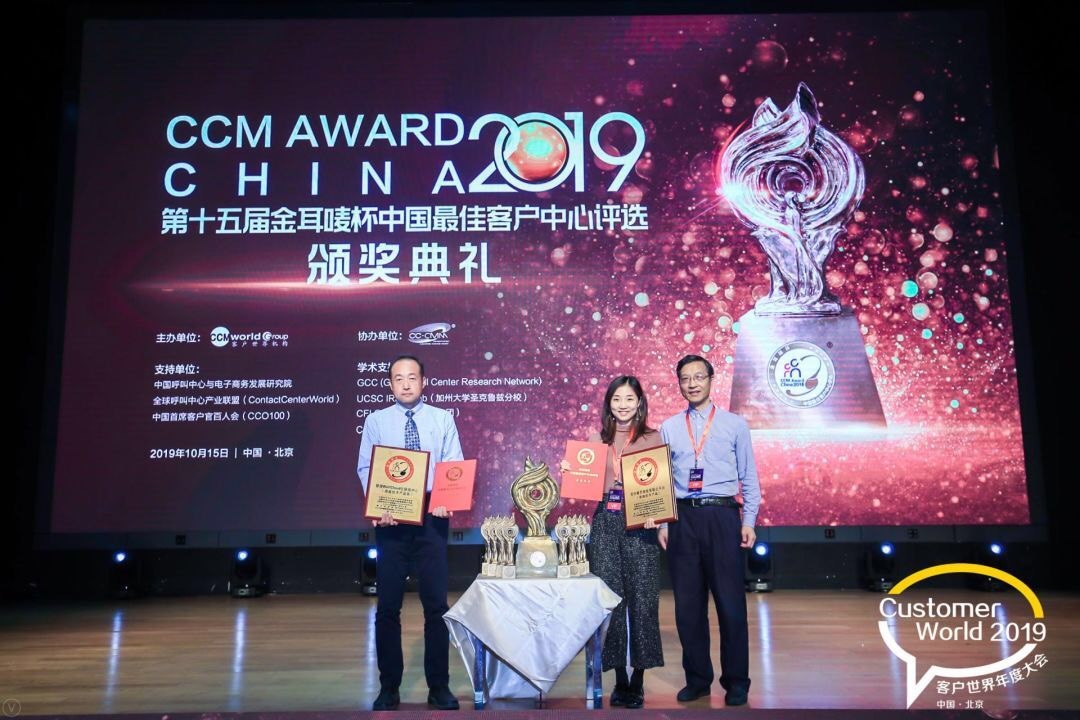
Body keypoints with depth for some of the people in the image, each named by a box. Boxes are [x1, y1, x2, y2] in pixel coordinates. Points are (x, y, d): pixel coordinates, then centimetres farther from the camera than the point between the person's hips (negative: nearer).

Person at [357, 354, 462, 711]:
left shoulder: (443, 419, 5)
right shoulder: (376, 421, 5)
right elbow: (365, 468, 0)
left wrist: (446, 500, -18)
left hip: (432, 518, 0)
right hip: (389, 519, 0)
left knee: (436, 603, 4)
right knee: (388, 605, 6)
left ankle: (439, 687, 16)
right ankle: (388, 688, 19)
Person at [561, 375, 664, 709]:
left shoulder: (653, 438, 4)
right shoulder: (596, 440, 11)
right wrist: (571, 472, -4)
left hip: (639, 523, -2)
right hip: (605, 522, 2)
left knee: (642, 596, -2)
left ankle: (638, 680, 10)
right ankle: (619, 679, 15)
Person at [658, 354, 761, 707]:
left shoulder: (734, 424, 5)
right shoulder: (668, 428, 9)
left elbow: (749, 477, 5)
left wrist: (748, 522, -2)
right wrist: (661, 523, 3)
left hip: (722, 516, -2)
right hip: (683, 519, 2)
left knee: (730, 602, 1)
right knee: (687, 604, 7)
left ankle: (736, 682, 15)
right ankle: (697, 679, 21)